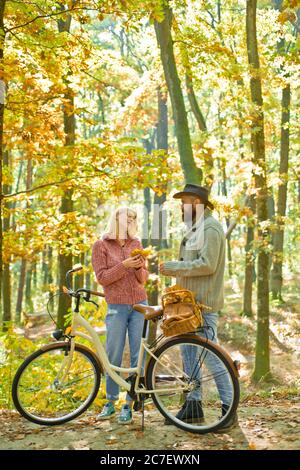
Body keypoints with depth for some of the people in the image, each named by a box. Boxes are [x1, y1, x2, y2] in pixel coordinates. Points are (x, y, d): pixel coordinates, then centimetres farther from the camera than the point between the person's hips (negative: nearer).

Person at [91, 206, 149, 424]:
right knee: (113, 357, 3)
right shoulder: (101, 245, 0)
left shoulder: (136, 243, 9)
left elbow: (143, 278, 10)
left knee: (138, 356, 1)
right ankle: (110, 403, 19)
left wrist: (139, 267, -11)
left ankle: (129, 404, 10)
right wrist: (124, 265, -17)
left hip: (140, 305, 3)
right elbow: (102, 277, -6)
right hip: (117, 307, -3)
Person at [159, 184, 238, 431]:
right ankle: (193, 404, 20)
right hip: (189, 301, 10)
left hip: (204, 303, -10)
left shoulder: (211, 227, -13)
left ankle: (229, 408, 2)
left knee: (211, 355, -7)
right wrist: (174, 269, 10)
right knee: (188, 353, 11)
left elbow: (207, 265, -22)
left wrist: (174, 267, -17)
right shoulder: (195, 228, 19)